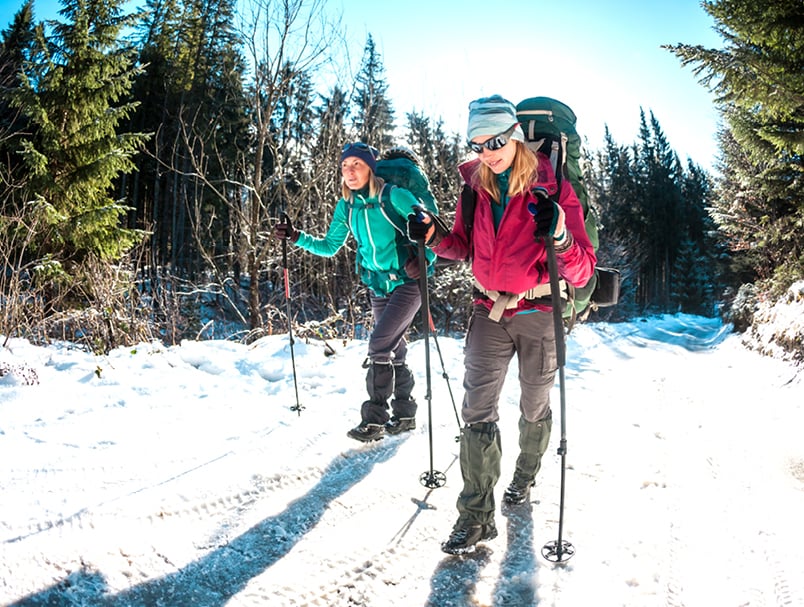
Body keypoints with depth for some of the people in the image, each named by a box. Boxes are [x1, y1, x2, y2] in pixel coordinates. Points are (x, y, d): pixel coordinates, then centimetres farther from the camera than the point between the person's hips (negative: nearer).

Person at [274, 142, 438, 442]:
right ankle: (405, 413, 26)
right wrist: (296, 237, -3)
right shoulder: (346, 206, 2)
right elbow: (329, 247, 9)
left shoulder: (394, 197, -15)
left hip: (407, 283, -6)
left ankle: (374, 418, -5)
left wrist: (425, 259, -24)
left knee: (379, 344, -16)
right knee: (394, 351, 12)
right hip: (378, 288, 6)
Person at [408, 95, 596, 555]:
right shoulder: (475, 186, 0)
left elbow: (582, 271, -17)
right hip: (490, 312, 3)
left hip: (540, 314, -3)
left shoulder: (552, 189, -13)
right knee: (477, 410, -3)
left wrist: (560, 236, -37)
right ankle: (477, 516, 5)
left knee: (535, 407, 16)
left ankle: (526, 475, 44)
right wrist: (436, 235, -9)